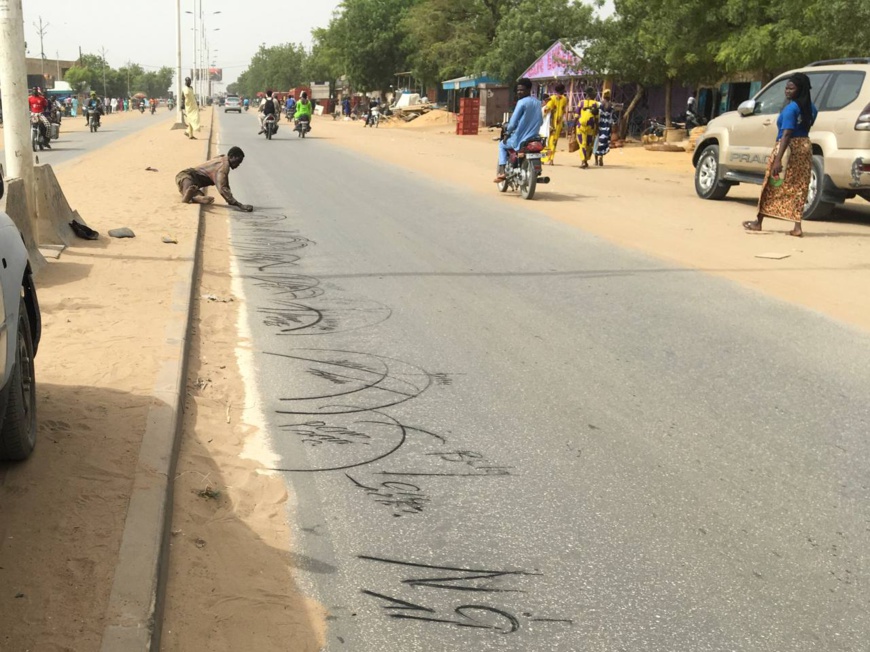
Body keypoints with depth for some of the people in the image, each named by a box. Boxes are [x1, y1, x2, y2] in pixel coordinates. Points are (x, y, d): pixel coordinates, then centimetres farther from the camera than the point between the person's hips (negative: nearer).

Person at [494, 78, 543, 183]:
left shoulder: (522, 102, -14)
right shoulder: (537, 103, 8)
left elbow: (513, 123, -17)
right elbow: (540, 121, 15)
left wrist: (507, 133, -1)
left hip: (520, 140, -6)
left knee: (502, 144, 22)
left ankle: (502, 172, 7)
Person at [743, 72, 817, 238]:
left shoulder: (790, 108, -16)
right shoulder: (811, 108, 10)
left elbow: (787, 134, -23)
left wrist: (778, 159, -26)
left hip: (789, 148, -7)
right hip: (805, 146, 7)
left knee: (772, 186, 4)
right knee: (799, 188, 6)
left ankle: (758, 222, 14)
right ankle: (797, 227, 0)